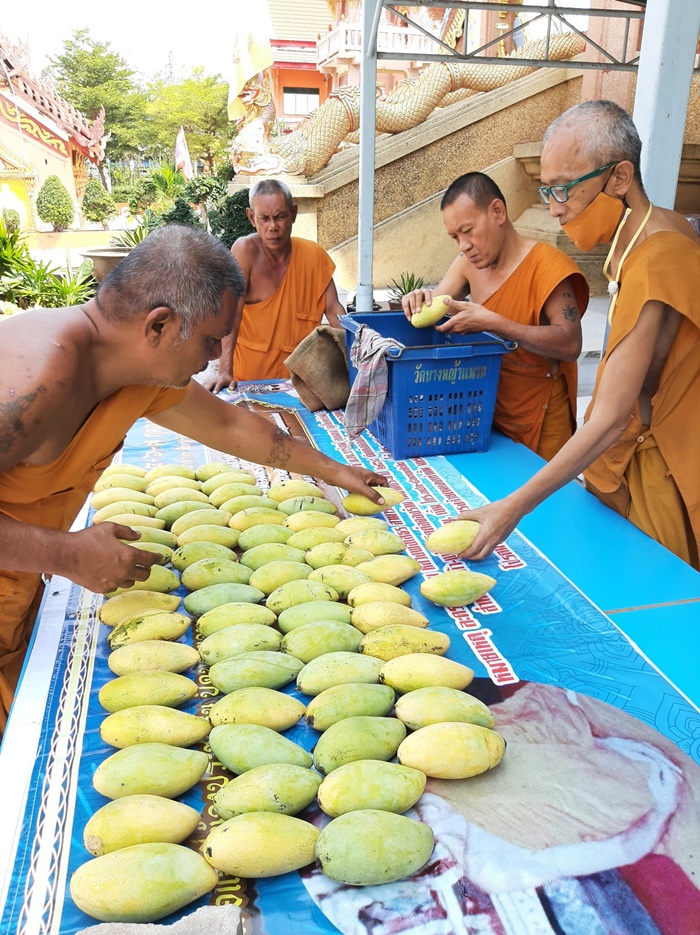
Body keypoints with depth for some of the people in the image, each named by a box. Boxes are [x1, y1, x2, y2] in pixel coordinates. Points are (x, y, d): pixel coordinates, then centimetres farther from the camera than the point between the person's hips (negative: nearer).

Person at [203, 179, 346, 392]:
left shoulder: (314, 254, 3)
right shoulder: (245, 250, -10)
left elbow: (334, 311, 7)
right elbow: (231, 312, -18)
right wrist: (224, 370, -27)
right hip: (250, 380, -3)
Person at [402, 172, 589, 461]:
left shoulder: (546, 265, -17)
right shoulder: (470, 262, 2)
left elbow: (570, 345, -27)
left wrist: (491, 322, -33)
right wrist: (420, 301, -15)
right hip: (491, 415, 6)